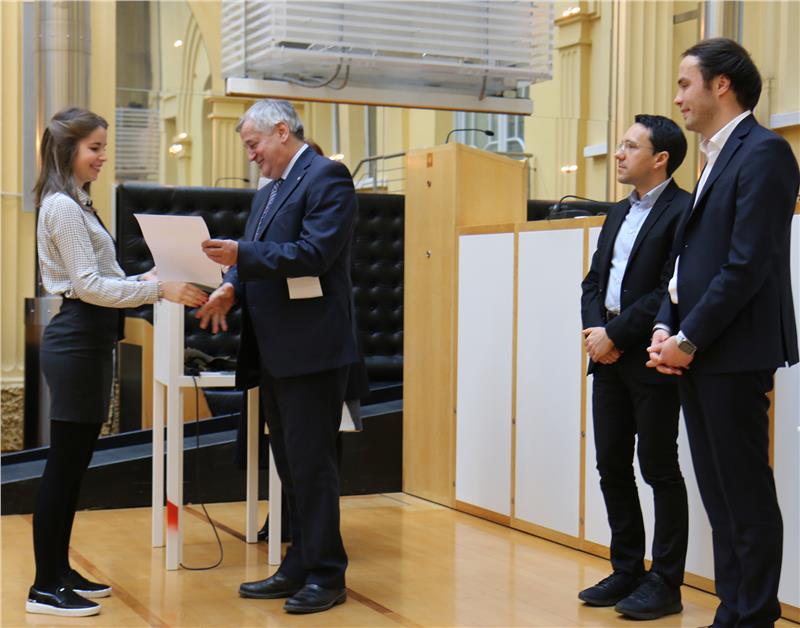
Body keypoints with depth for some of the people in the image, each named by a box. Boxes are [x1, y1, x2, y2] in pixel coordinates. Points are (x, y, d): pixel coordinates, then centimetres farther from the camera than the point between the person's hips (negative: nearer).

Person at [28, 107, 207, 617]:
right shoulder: (62, 206, -14)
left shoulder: (77, 203, 17)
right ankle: (45, 589, 1)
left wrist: (141, 280, 6)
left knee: (74, 462, 13)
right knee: (65, 463, -5)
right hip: (76, 340, -10)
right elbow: (88, 285, -19)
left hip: (90, 340, 10)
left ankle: (60, 572, 22)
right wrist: (159, 289, -22)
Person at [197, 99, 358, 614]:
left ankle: (327, 576, 6)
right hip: (274, 352, 9)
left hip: (312, 349, -9)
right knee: (291, 466, 14)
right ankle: (300, 568, 23)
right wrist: (232, 287, -3)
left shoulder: (326, 177, -8)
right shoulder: (268, 193, 19)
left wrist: (241, 254, -24)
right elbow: (259, 258, 17)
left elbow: (314, 253, -19)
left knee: (311, 464, -4)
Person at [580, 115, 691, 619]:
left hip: (651, 361, -8)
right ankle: (627, 572, 22)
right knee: (612, 465, 11)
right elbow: (594, 281, 16)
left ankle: (665, 584, 9)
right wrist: (595, 329, -3)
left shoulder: (684, 211, -10)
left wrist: (615, 335, -16)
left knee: (659, 469, 0)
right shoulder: (619, 213, 17)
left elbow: (671, 291, -18)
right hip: (609, 356, 8)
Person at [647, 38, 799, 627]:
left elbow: (748, 265, -18)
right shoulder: (716, 158, 18)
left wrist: (688, 338, -15)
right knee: (719, 494, 13)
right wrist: (665, 328, 4)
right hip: (696, 354, 9)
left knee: (747, 495, -1)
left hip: (734, 354, -9)